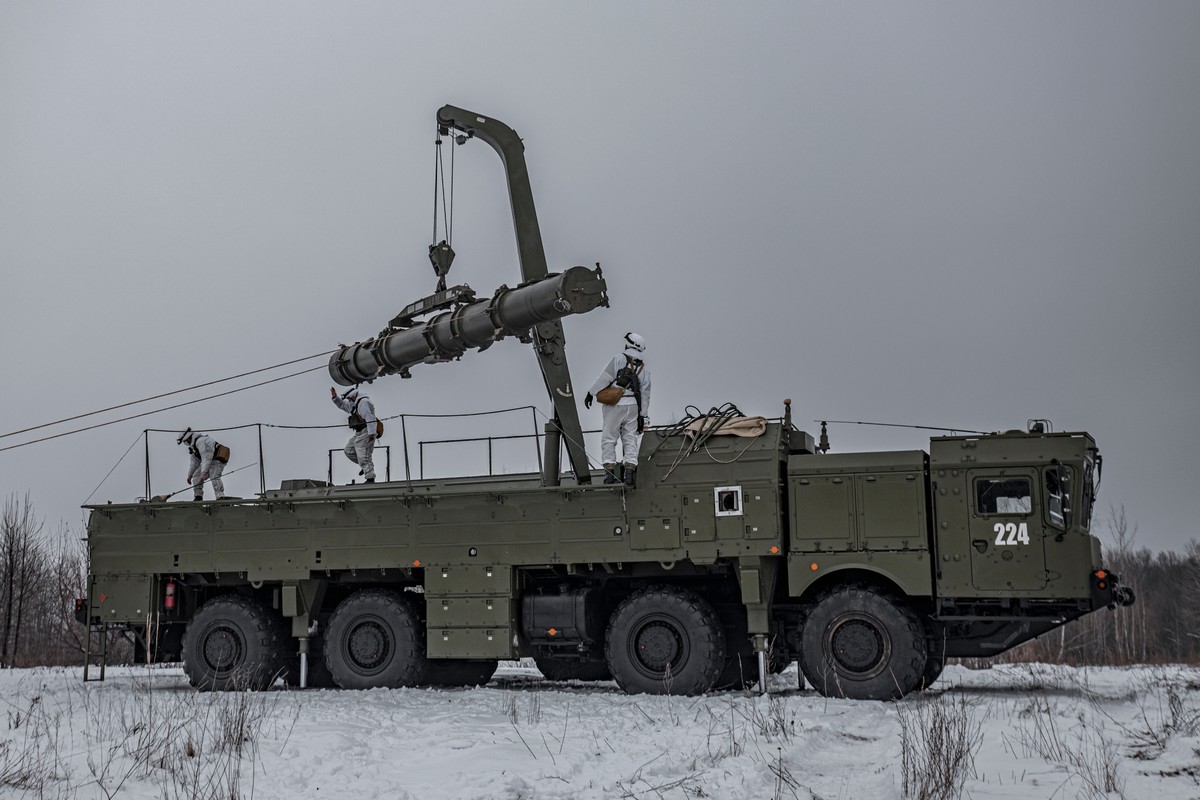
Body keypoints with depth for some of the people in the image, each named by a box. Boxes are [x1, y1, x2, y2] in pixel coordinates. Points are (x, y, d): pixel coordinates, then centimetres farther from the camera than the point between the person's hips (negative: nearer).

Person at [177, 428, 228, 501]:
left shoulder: (201, 441, -21)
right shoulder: (193, 446, 14)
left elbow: (206, 458, -29)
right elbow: (194, 463, 25)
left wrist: (203, 473, -33)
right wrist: (189, 475, 28)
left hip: (217, 460, -11)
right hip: (209, 462, 11)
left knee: (214, 477, -28)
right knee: (196, 476, 4)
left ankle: (220, 497, -36)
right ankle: (198, 497, 6)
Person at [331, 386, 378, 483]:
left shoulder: (363, 402, -16)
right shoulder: (354, 404, 19)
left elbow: (370, 418, -24)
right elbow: (342, 404, 33)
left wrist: (371, 433, -28)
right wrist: (335, 397, 16)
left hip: (366, 432, -11)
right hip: (359, 433, 11)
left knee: (363, 456, -12)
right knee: (349, 450, 15)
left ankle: (370, 478, -11)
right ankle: (365, 466, 19)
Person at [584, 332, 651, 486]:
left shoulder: (619, 359, -2)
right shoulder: (644, 369, 13)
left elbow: (605, 378, -8)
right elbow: (645, 395, 12)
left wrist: (591, 393, -2)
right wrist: (642, 417, 14)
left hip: (615, 405, -4)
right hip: (633, 407, 4)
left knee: (608, 439, 1)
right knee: (630, 440, 6)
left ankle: (610, 470, -7)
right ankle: (630, 471, -6)